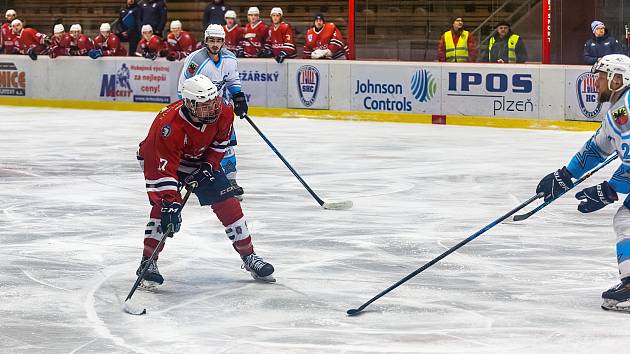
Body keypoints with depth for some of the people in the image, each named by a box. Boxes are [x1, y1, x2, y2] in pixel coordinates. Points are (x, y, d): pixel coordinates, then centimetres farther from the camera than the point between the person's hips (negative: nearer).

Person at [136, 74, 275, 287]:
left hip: (199, 159, 5)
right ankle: (148, 262, -16)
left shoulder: (223, 112, -24)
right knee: (162, 205, -25)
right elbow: (166, 168, -42)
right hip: (159, 158, -5)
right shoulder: (170, 125, -41)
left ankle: (248, 256, 8)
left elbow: (221, 141, -2)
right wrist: (170, 203, -47)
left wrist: (209, 165, -11)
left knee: (226, 200, -2)